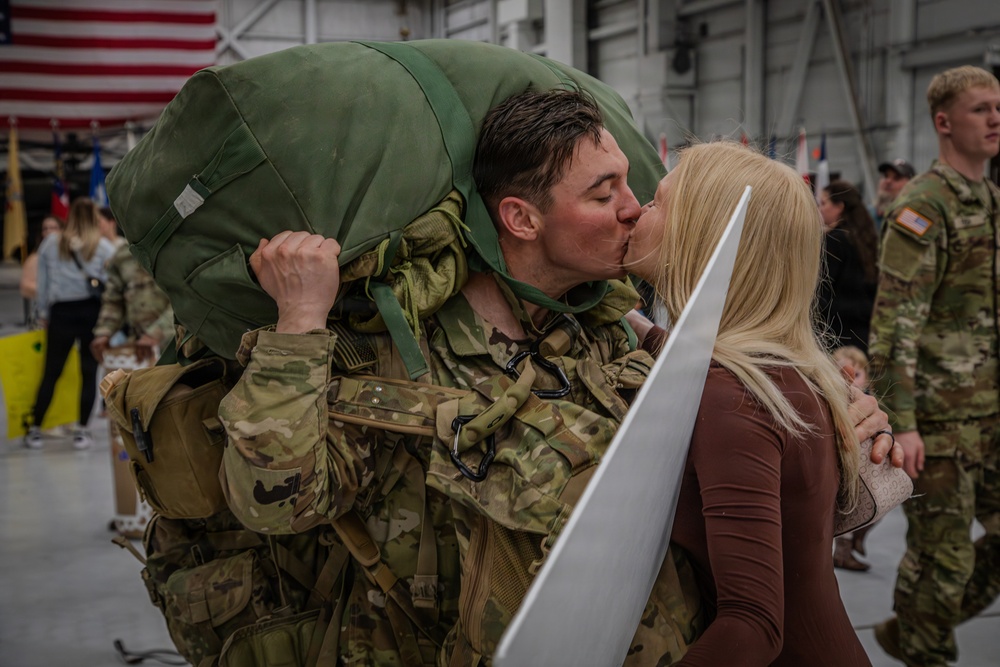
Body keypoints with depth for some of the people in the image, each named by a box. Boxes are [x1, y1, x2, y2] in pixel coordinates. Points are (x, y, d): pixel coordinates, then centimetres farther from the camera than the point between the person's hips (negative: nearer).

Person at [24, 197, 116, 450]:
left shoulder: (50, 244, 4)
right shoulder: (104, 247, -2)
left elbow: (42, 282, 9)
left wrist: (43, 313, 16)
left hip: (61, 311, 2)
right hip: (93, 311, -2)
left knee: (51, 372, 9)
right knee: (89, 372, 5)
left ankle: (35, 429, 14)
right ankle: (81, 431, 5)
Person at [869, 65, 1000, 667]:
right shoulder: (924, 205, -13)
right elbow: (895, 321, -18)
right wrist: (901, 421, -23)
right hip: (941, 416, -8)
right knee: (944, 551, 3)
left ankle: (939, 616, 35)